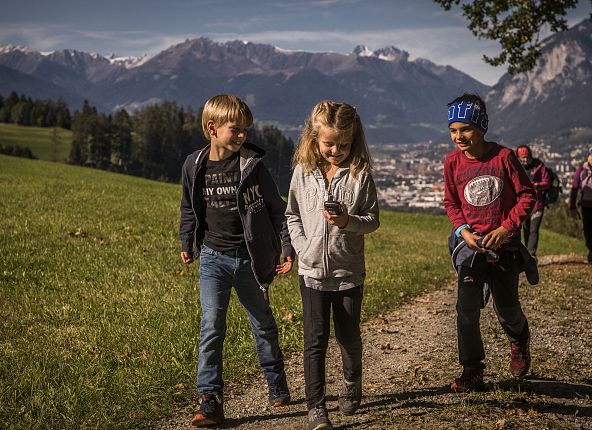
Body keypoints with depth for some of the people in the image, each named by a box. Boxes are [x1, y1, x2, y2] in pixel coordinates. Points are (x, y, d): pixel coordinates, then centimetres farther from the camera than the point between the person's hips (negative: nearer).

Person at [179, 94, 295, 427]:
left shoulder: (252, 165, -10)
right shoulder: (195, 166, -2)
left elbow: (276, 208, -3)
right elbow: (190, 209, 14)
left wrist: (288, 248, -5)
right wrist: (187, 244, 17)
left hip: (250, 259, -1)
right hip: (214, 258, 1)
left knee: (263, 325, 15)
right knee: (212, 326, -9)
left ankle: (277, 385, 37)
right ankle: (211, 401, -4)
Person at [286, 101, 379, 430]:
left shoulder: (360, 174, -6)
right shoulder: (303, 172, 0)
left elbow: (373, 220, -4)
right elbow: (293, 215, 8)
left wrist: (348, 221, -23)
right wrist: (302, 248, -4)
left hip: (349, 272, -1)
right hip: (312, 271, 1)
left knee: (348, 335, 14)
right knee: (315, 340, 0)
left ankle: (353, 385, 40)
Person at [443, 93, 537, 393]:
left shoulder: (504, 156, -11)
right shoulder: (452, 162, -4)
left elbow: (527, 195, -5)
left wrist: (506, 227, -14)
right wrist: (463, 230, -7)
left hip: (504, 245, -2)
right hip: (471, 244, 2)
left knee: (506, 307, 7)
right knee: (467, 308, -6)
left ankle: (519, 341, 41)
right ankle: (472, 371, 7)